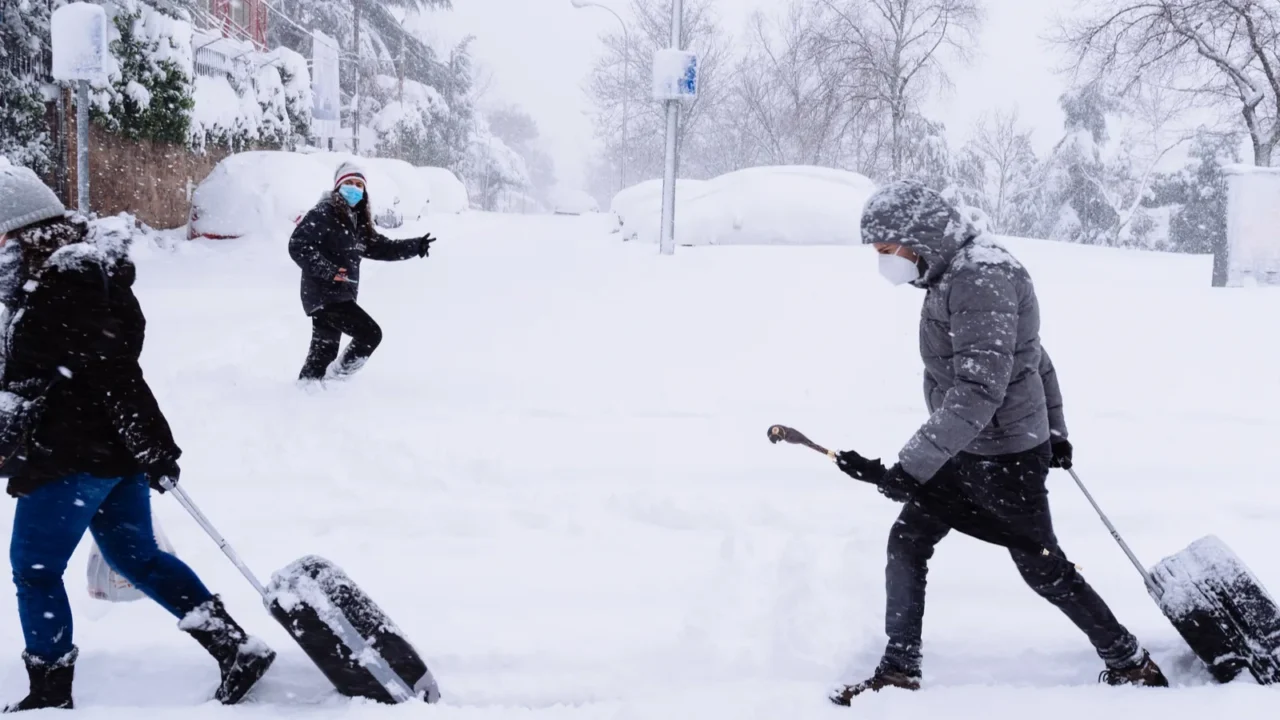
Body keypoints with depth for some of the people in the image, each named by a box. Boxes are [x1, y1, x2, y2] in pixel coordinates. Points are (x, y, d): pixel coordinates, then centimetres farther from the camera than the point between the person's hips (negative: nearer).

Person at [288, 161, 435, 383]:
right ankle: (334, 380, -6)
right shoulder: (323, 213, -11)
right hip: (325, 294, -9)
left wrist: (415, 246, 8)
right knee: (370, 333, -13)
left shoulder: (357, 220, 14)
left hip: (340, 295, 9)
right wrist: (328, 270, -26)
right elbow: (298, 246, -18)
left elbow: (380, 247, 18)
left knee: (324, 351, 15)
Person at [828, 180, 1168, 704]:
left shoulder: (981, 280, -24)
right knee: (906, 544, 7)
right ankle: (899, 673, 16)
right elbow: (1032, 356, 18)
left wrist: (910, 466, -34)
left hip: (1006, 460, -9)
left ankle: (1132, 665, 23)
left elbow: (978, 390, -32)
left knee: (1043, 569, 5)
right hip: (962, 453, 9)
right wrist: (1054, 429, 28)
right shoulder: (955, 273, 8)